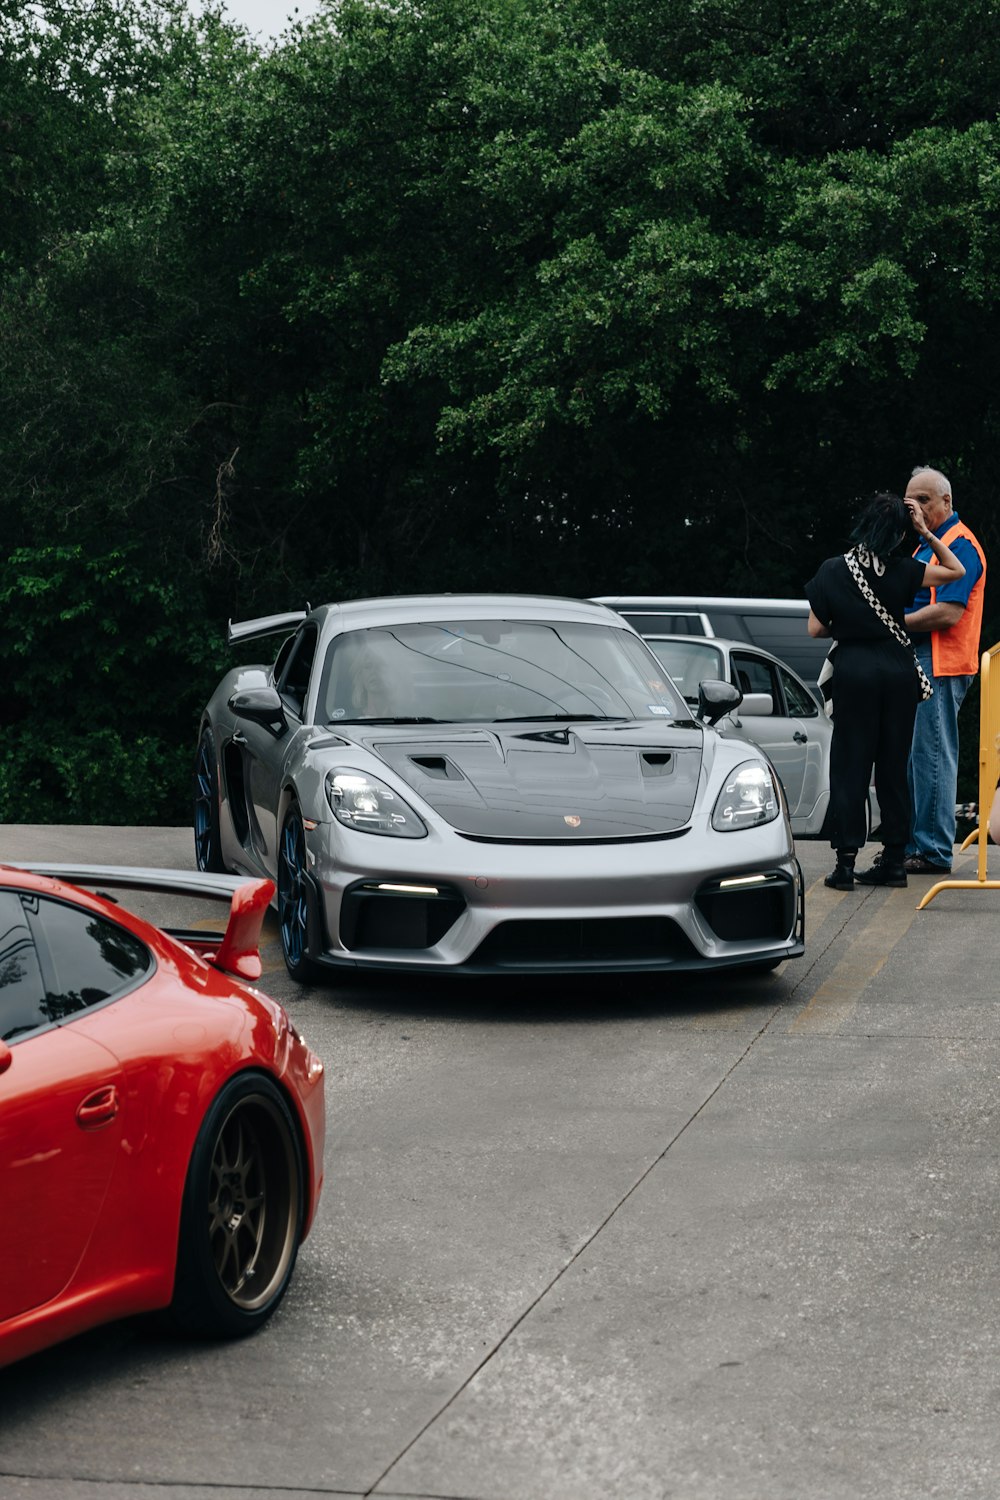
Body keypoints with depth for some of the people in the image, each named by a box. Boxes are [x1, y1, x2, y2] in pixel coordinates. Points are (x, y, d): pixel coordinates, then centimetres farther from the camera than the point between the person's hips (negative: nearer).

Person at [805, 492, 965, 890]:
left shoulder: (832, 571, -6)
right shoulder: (901, 571, -5)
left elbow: (815, 628, -3)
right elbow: (956, 571, 7)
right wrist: (926, 533, 2)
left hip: (854, 669, -1)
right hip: (898, 670, 1)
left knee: (850, 765, 3)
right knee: (893, 767, 9)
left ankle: (846, 861, -2)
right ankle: (894, 860, 12)